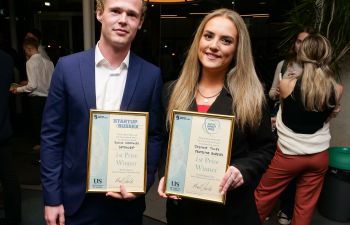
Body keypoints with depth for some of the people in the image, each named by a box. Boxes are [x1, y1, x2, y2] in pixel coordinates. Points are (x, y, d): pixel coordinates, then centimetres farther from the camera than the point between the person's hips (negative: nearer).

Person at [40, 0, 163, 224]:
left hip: (126, 198, 1)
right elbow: (52, 136, -3)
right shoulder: (68, 67, -6)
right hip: (76, 197, 0)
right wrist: (52, 197, -4)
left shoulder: (151, 75, -5)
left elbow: (154, 136, 1)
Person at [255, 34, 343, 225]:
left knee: (263, 196, 17)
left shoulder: (286, 84, -17)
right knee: (306, 205, 18)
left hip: (288, 154, -3)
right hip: (319, 156, 3)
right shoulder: (337, 89, -8)